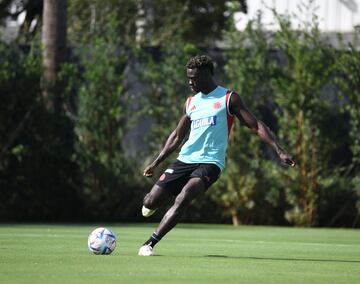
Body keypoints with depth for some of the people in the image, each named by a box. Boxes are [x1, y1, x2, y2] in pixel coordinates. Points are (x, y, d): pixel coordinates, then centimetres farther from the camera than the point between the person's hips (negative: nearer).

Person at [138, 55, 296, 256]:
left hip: (210, 162, -5)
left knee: (183, 198, -30)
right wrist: (156, 163, 23)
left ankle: (150, 243, -27)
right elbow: (177, 136, 26)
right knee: (151, 202, -6)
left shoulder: (228, 99, 0)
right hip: (185, 160, 5)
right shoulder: (191, 102, 17)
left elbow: (256, 126, -2)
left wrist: (279, 151, -12)